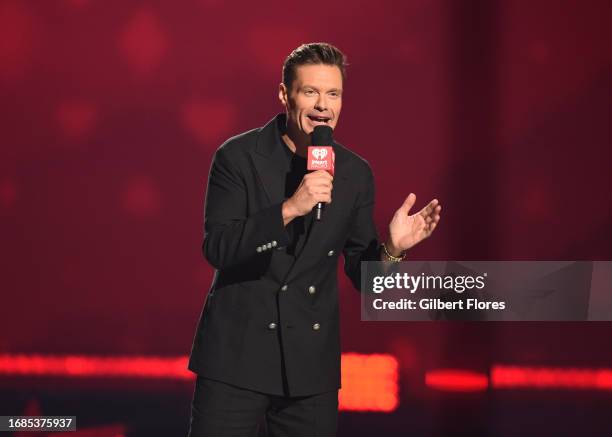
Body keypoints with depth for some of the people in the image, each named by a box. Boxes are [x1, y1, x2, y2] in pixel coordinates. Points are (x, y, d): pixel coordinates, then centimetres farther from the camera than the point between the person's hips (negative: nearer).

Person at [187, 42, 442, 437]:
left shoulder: (356, 174, 4)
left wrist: (392, 249, -14)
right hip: (237, 357, -3)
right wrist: (288, 209, -26)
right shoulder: (238, 157, -5)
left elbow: (362, 274, 8)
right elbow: (217, 249, -15)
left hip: (312, 364, 3)